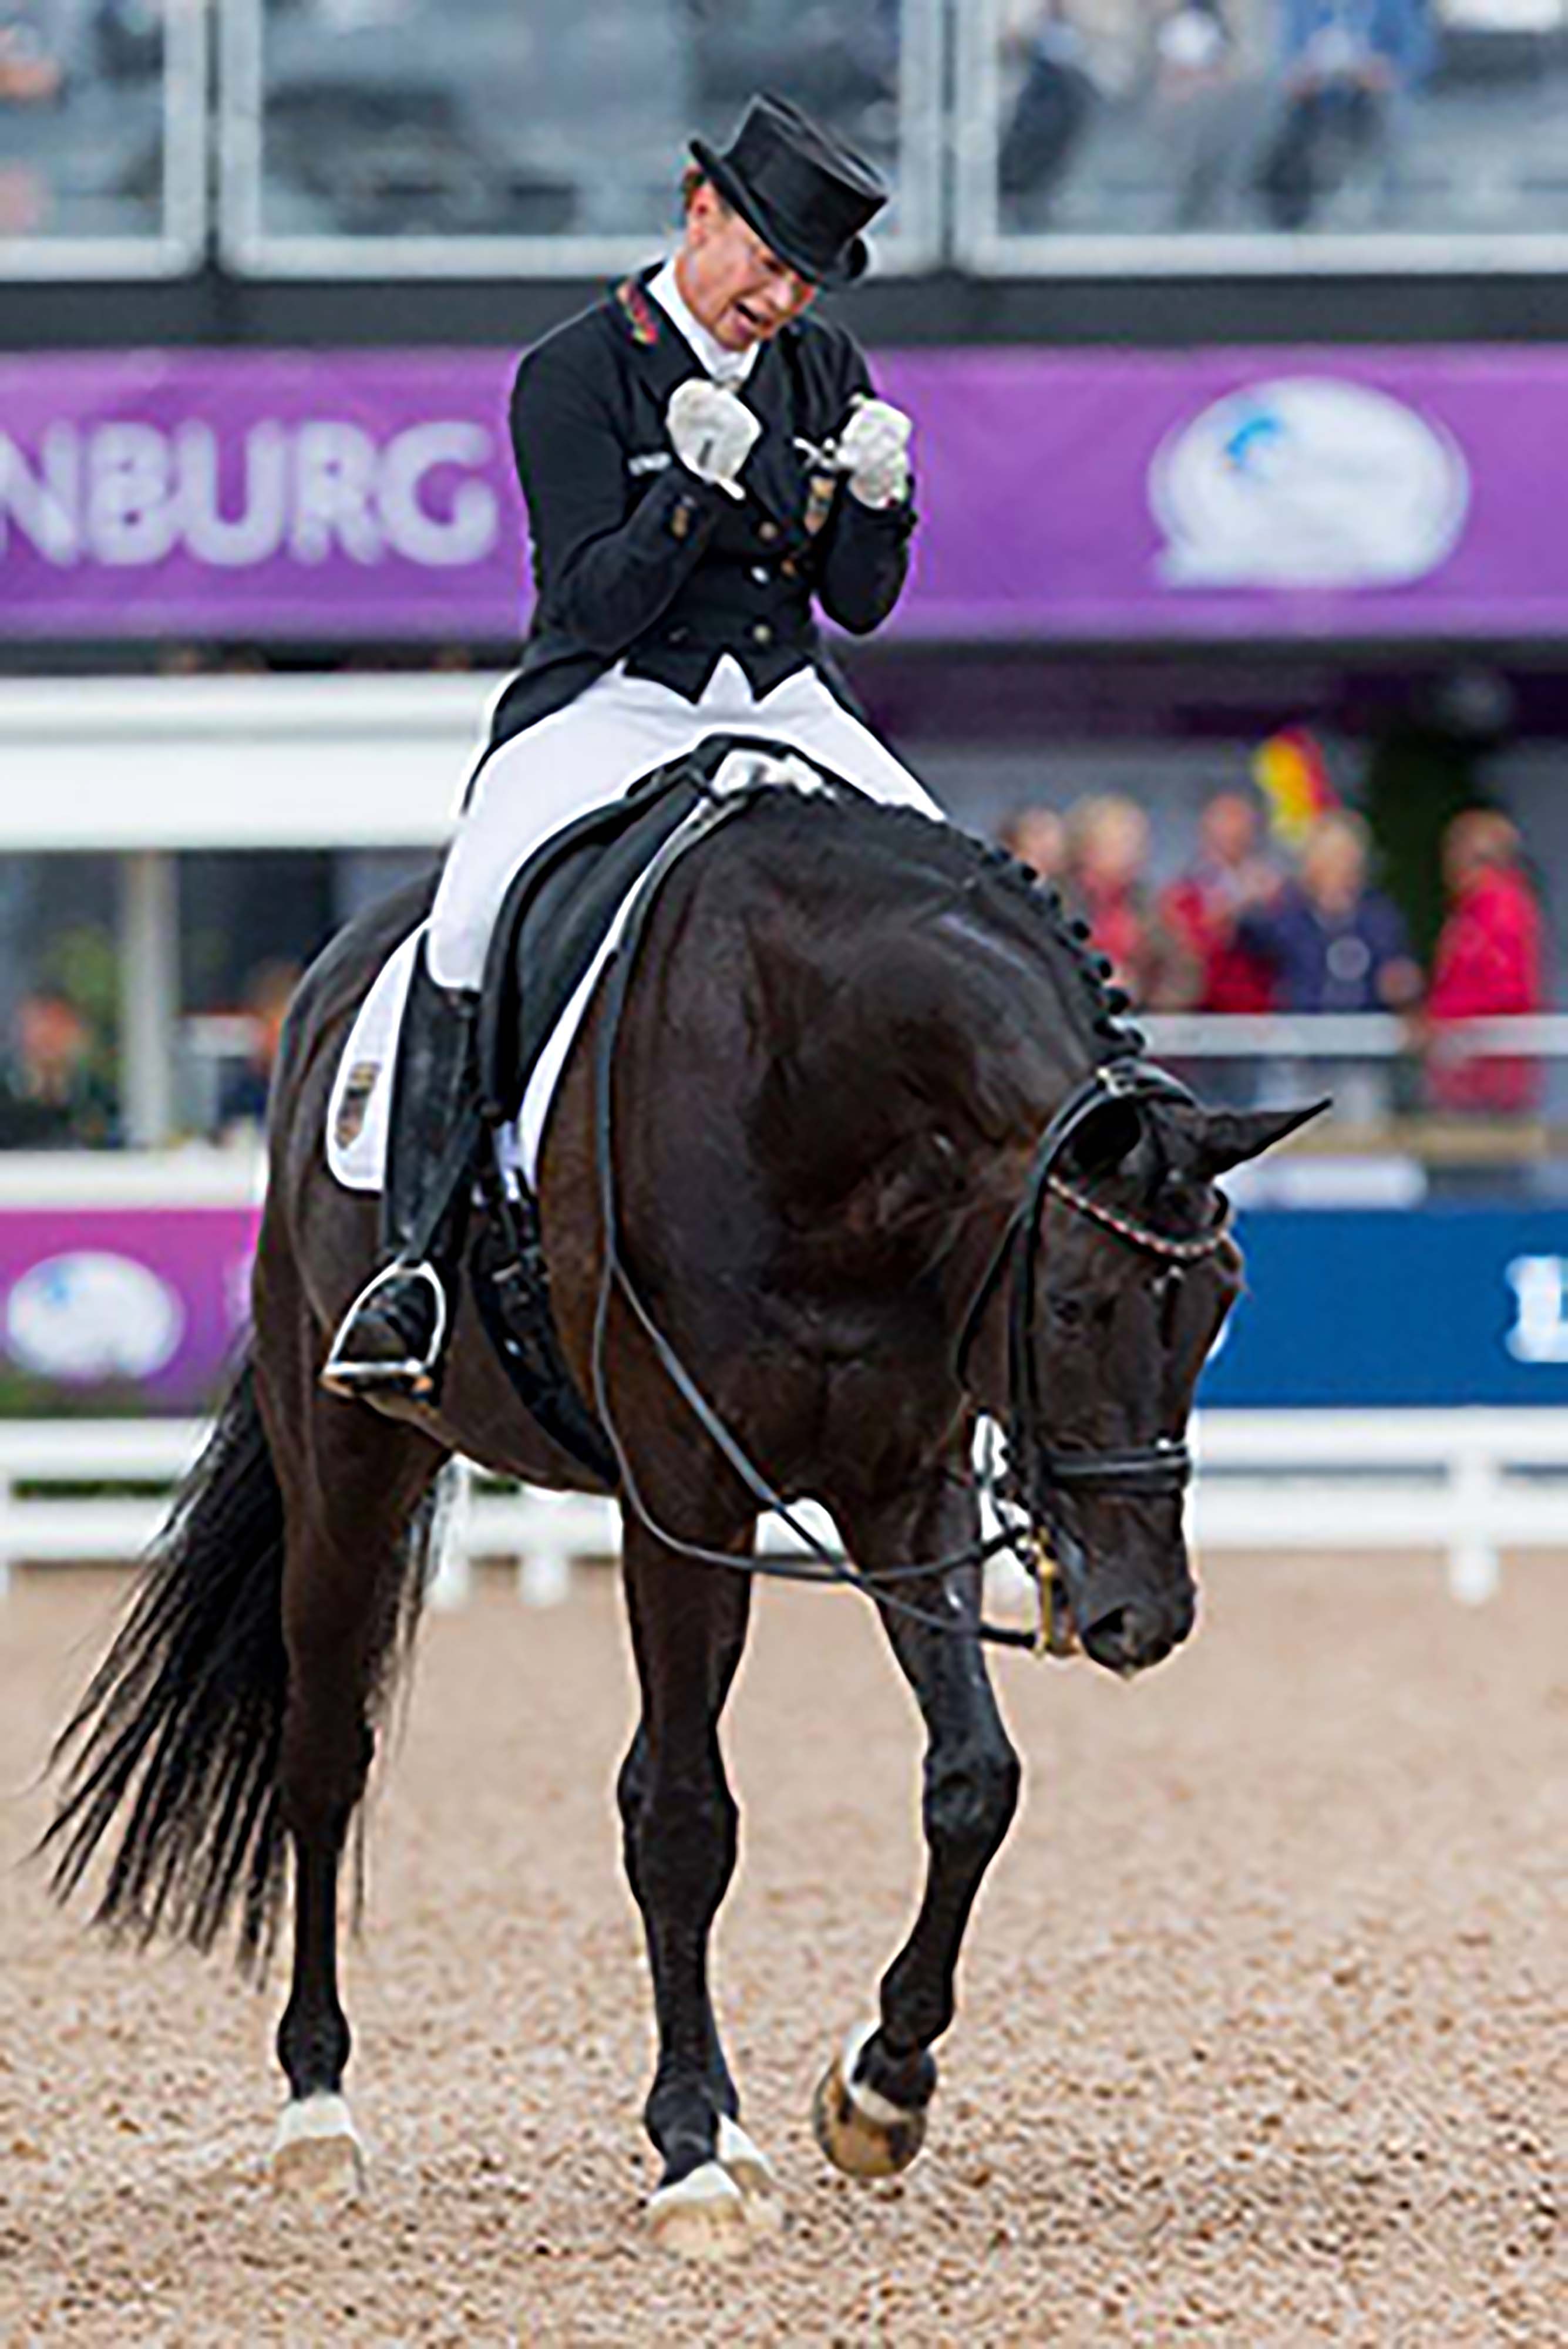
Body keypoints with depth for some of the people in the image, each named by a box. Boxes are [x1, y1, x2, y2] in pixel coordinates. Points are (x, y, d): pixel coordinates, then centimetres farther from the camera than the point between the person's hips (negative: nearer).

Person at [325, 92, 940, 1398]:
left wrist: (875, 498, -11)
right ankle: (419, 1254, -26)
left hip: (788, 705, 5)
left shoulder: (823, 371, 10)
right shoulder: (577, 375, -5)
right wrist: (700, 485, -26)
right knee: (476, 925, -31)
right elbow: (596, 604, -11)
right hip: (608, 705, -5)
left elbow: (860, 602, 10)